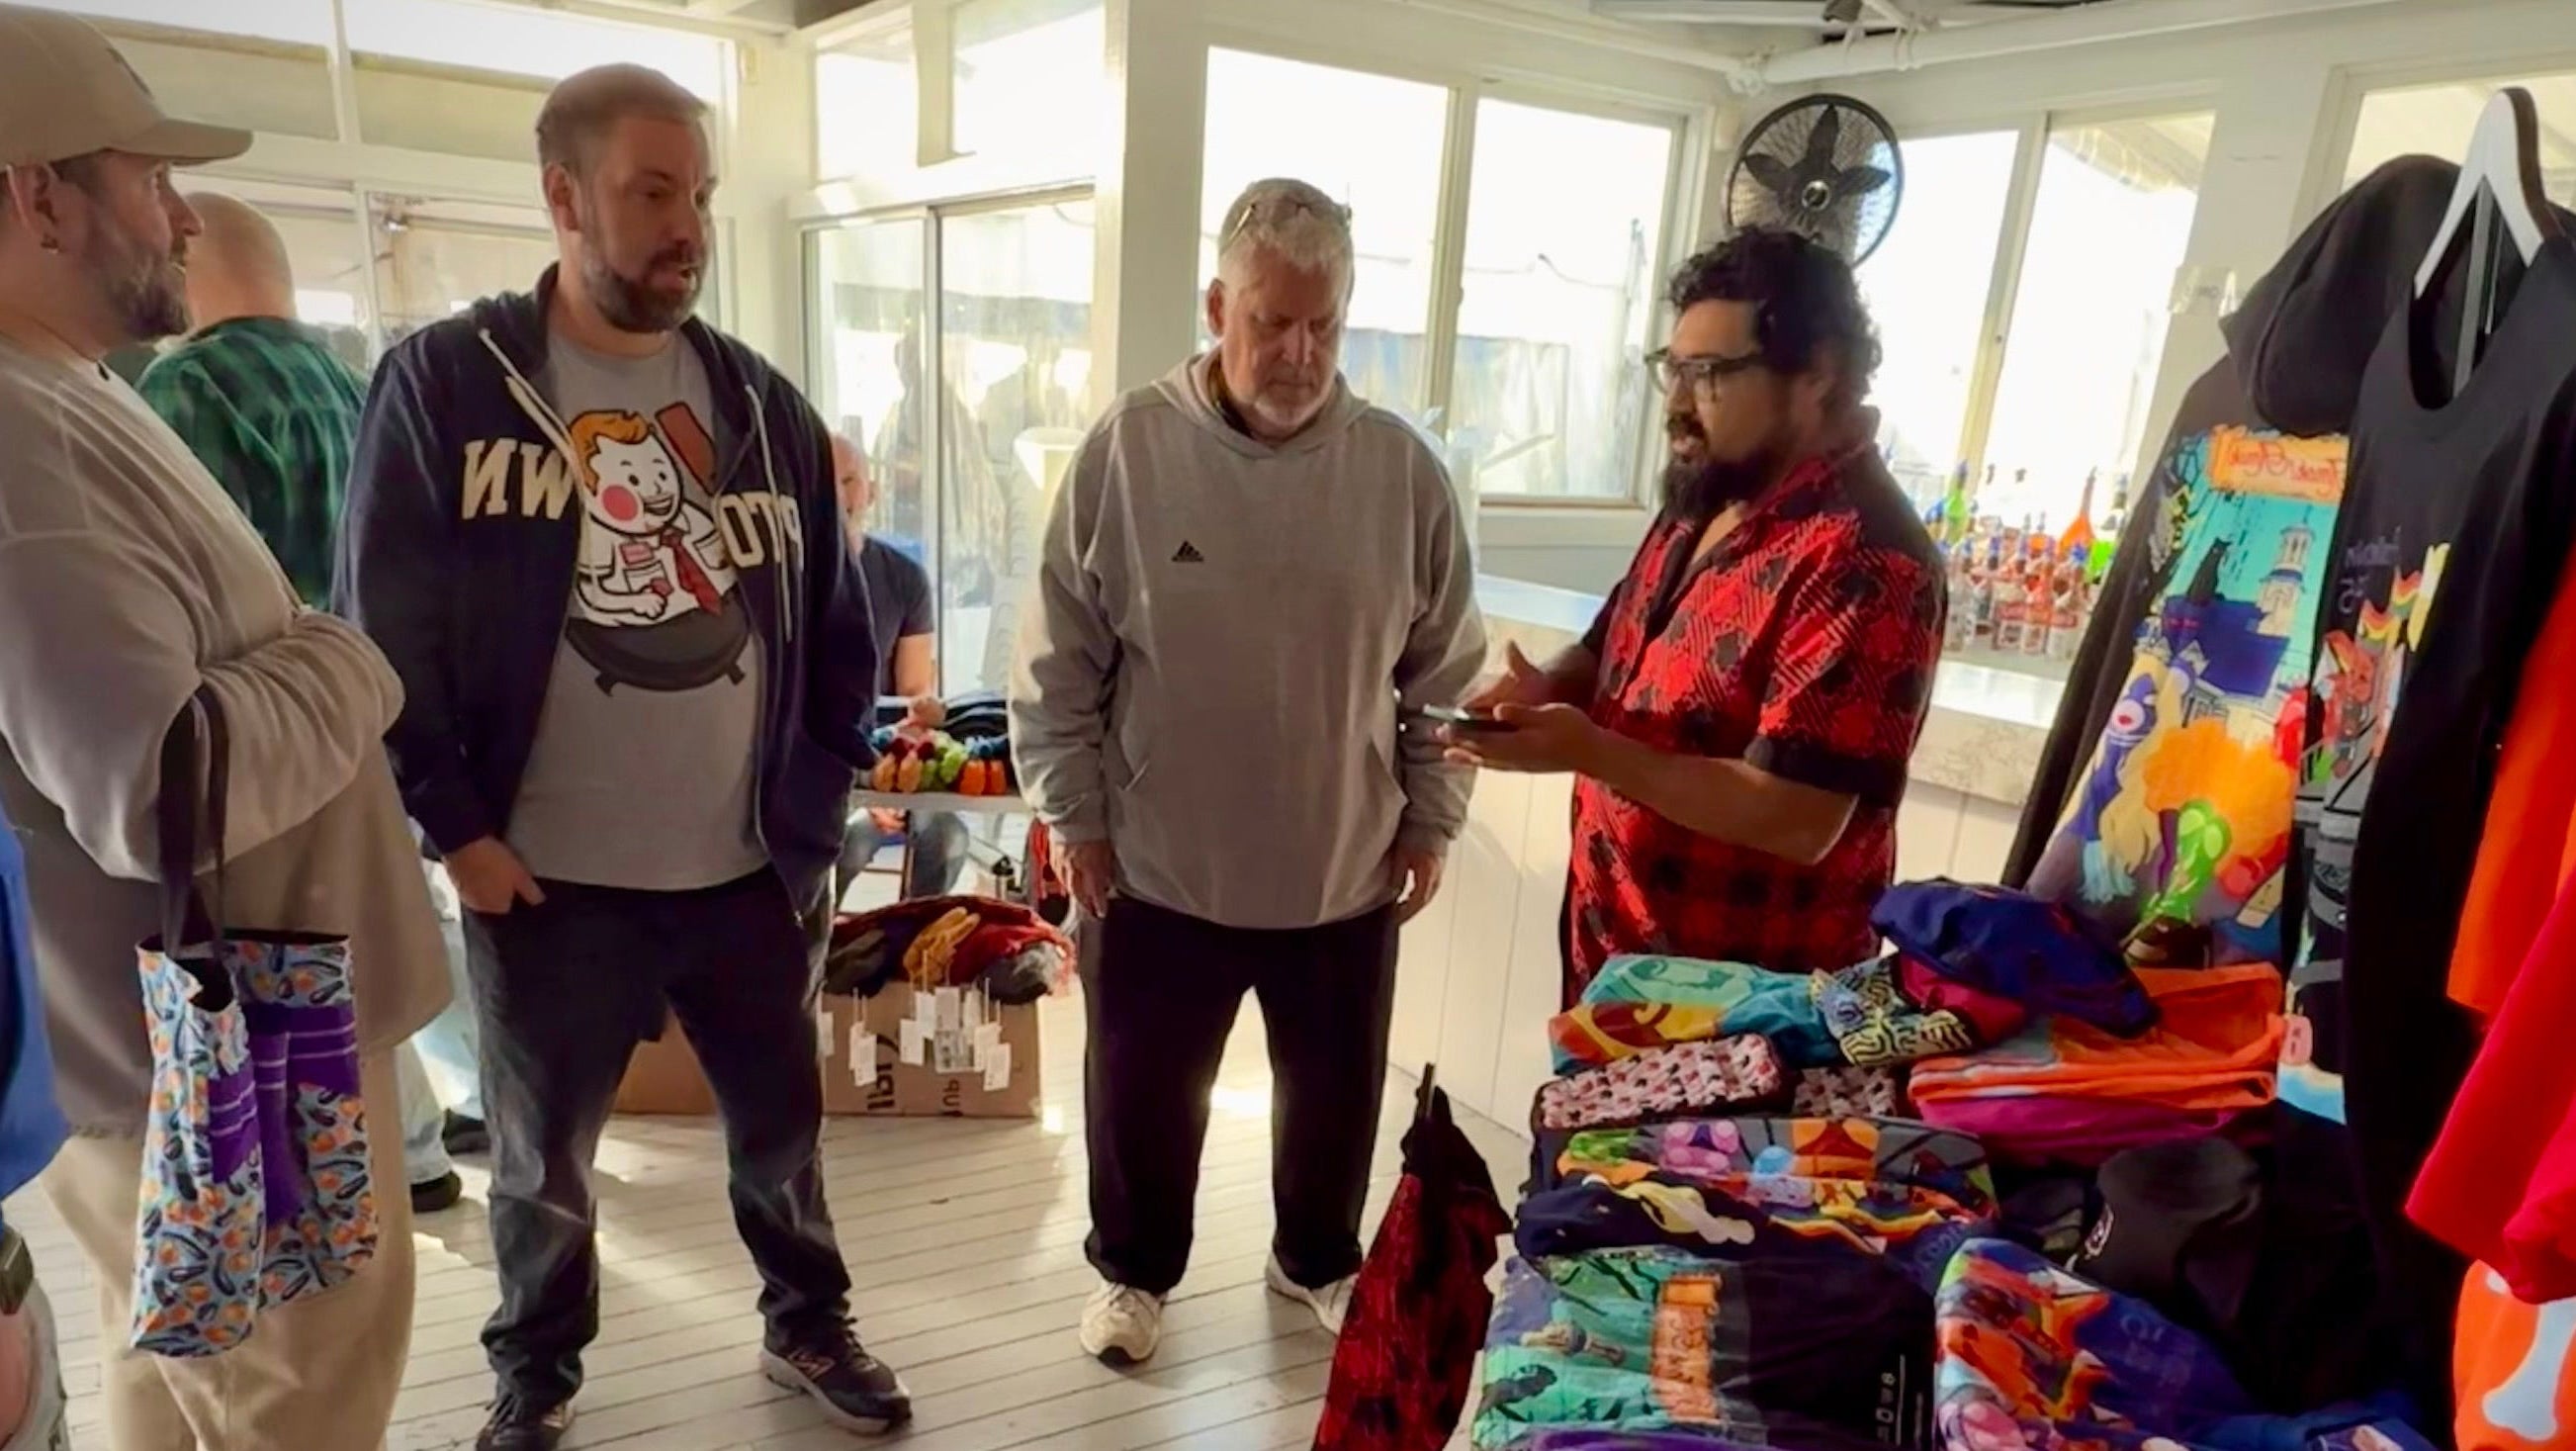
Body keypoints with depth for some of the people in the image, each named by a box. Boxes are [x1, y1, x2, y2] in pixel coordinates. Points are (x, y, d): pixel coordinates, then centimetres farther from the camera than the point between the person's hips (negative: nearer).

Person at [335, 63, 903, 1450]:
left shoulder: (760, 400, 4)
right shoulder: (442, 382, -6)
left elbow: (836, 619, 9)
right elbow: (385, 629, -5)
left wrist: (819, 799, 5)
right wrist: (454, 824, -8)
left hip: (749, 867, 3)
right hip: (547, 874, -2)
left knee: (782, 1118, 17)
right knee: (541, 1151, 16)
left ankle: (808, 1324, 41)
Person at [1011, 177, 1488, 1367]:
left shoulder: (1403, 469, -6)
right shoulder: (1126, 450, -11)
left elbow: (1447, 670, 2)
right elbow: (1059, 664, -5)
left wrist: (1431, 819, 3)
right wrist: (1076, 817, -5)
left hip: (1347, 871, 2)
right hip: (1158, 869, -1)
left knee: (1336, 1092, 19)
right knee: (1144, 1090, 16)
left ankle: (1318, 1259, 46)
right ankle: (1134, 1268, 42)